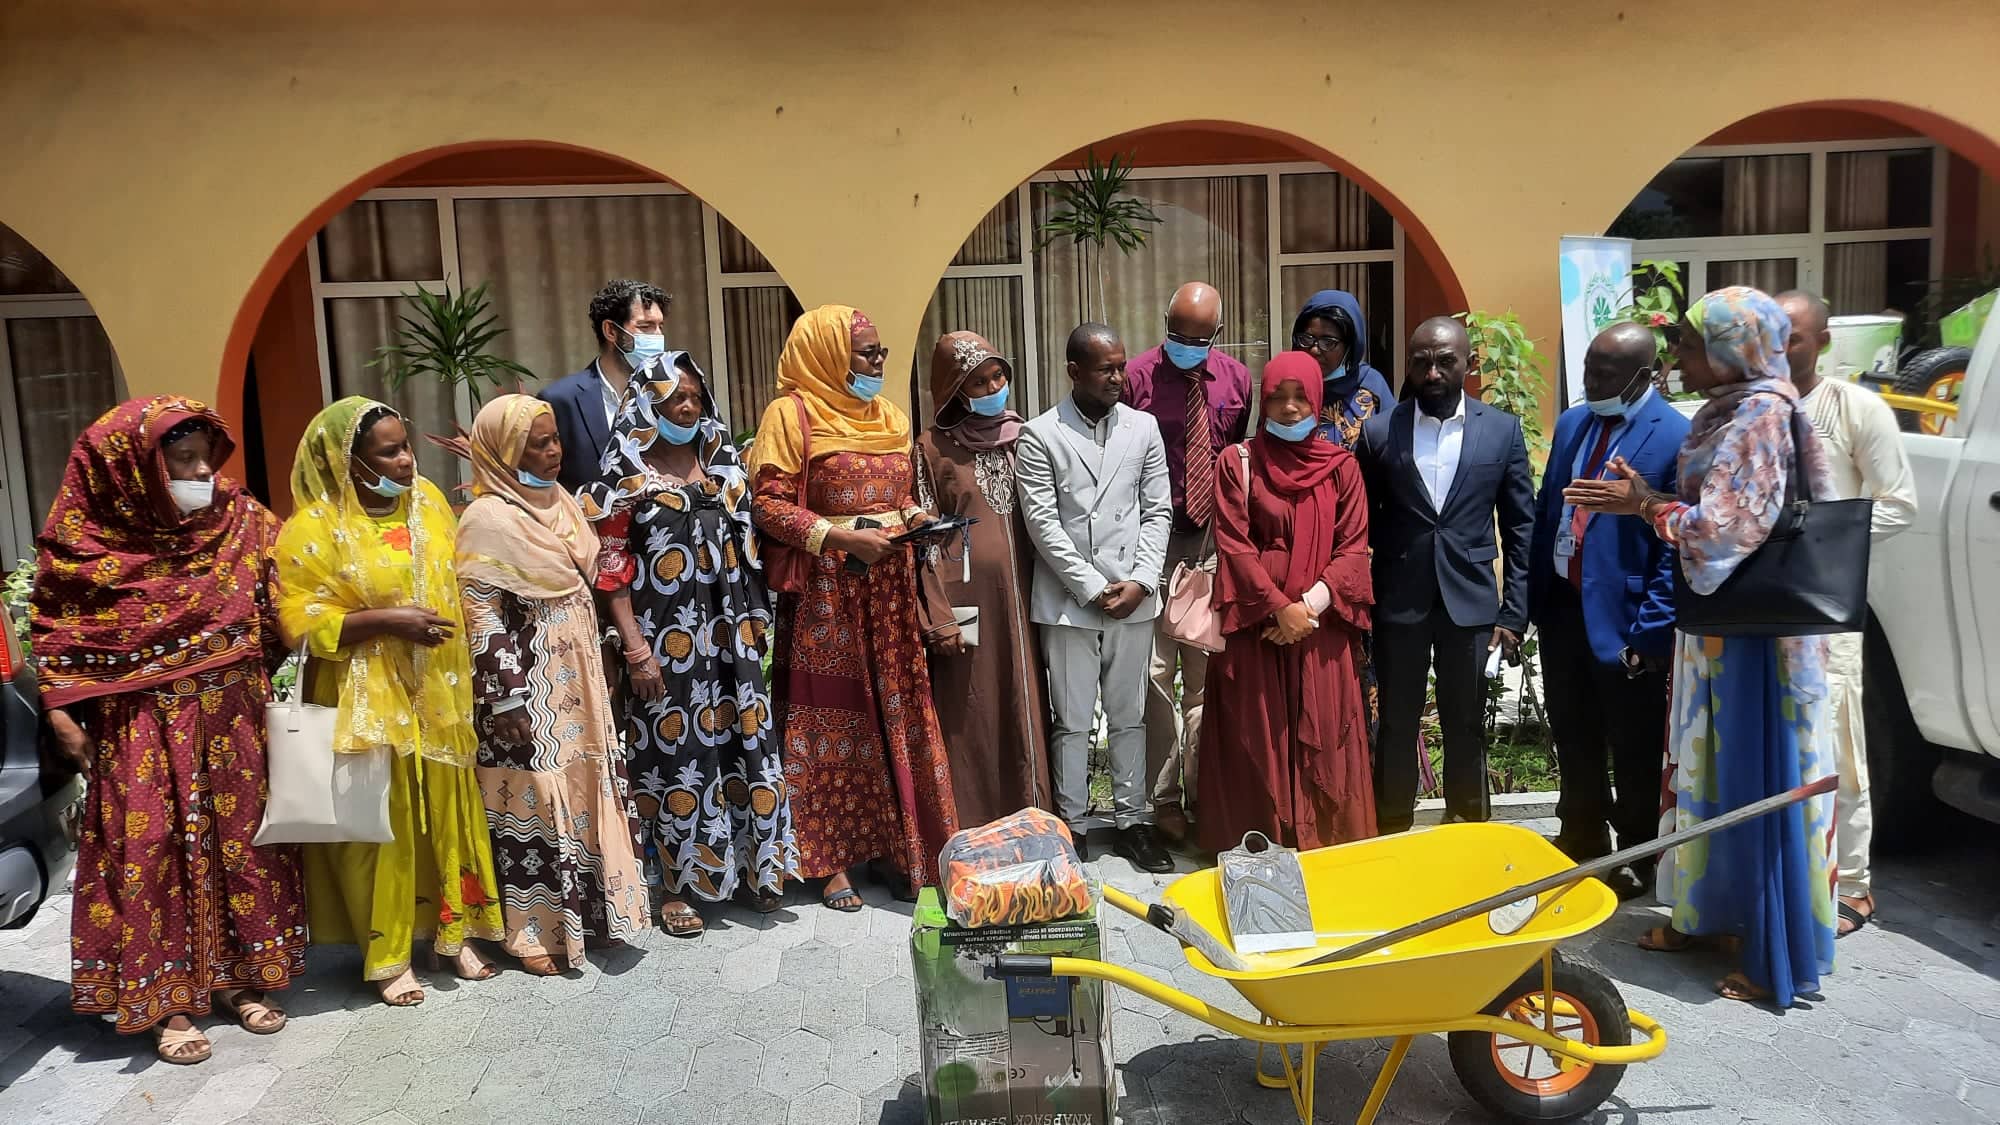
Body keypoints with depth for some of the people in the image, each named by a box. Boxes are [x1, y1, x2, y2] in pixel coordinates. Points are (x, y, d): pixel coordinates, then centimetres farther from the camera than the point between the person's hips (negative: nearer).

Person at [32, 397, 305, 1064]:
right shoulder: (85, 539, -6)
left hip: (232, 720, 3)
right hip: (141, 724, -2)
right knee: (151, 848, -1)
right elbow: (55, 631, 1)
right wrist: (62, 714, -4)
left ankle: (240, 975, 24)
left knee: (240, 836, 8)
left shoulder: (241, 519, 0)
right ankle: (167, 997, 13)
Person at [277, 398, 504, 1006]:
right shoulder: (314, 528, -10)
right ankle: (386, 955, 18)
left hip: (438, 696, 5)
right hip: (369, 702, -5)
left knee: (448, 809, 10)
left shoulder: (427, 499, 6)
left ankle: (452, 932, 26)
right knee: (379, 820, 3)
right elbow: (301, 619, -14)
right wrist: (387, 619, -22)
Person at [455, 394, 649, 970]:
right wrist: (507, 702, -19)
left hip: (576, 684, 8)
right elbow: (482, 619, -17)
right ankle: (535, 929, 15)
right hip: (530, 691, -8)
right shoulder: (489, 519, -15)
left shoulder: (557, 501, 8)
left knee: (584, 790, 14)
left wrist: (596, 677, 17)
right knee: (535, 800, 1)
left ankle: (584, 911, 28)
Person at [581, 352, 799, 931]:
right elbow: (611, 569, -7)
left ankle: (752, 864, 22)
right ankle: (675, 885, 15)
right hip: (666, 640, -4)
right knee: (674, 753, 2)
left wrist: (754, 622, 10)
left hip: (726, 637, 5)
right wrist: (636, 650, -13)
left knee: (741, 742, 7)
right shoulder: (627, 477, -4)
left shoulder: (720, 463, 11)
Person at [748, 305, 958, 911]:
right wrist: (842, 538, -19)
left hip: (890, 586, 6)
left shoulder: (891, 416, 14)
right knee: (832, 718, 1)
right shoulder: (792, 412, -6)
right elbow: (768, 503, -11)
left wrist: (914, 515, 0)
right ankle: (831, 859, 13)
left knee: (896, 716, 7)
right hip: (827, 589, -5)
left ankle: (896, 844, 19)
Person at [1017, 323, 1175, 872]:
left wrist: (1140, 581, -7)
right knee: (1072, 721, 6)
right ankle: (1071, 825, 17)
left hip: (1134, 598, 3)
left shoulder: (1143, 428, 6)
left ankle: (1131, 819, 22)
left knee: (1129, 717, 11)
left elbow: (1158, 512, 5)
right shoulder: (1040, 436, -3)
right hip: (1069, 601, -2)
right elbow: (1043, 523, -8)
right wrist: (1093, 588, -12)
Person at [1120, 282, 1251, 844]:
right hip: (1154, 541, -2)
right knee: (1158, 671, 3)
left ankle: (1202, 790, 20)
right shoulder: (1137, 376, -6)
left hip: (1215, 540, 3)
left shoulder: (1237, 380, 4)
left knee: (1207, 673, 9)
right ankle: (1165, 795, 14)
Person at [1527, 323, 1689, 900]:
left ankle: (1637, 859, 29)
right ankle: (1582, 842, 38)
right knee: (1573, 740, 20)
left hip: (1621, 617, -6)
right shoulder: (1571, 422, 7)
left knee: (1633, 753, 10)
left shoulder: (1676, 438, -14)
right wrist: (1530, 598, 8)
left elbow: (1677, 546, -15)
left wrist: (1650, 632, -17)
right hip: (1561, 607, 6)